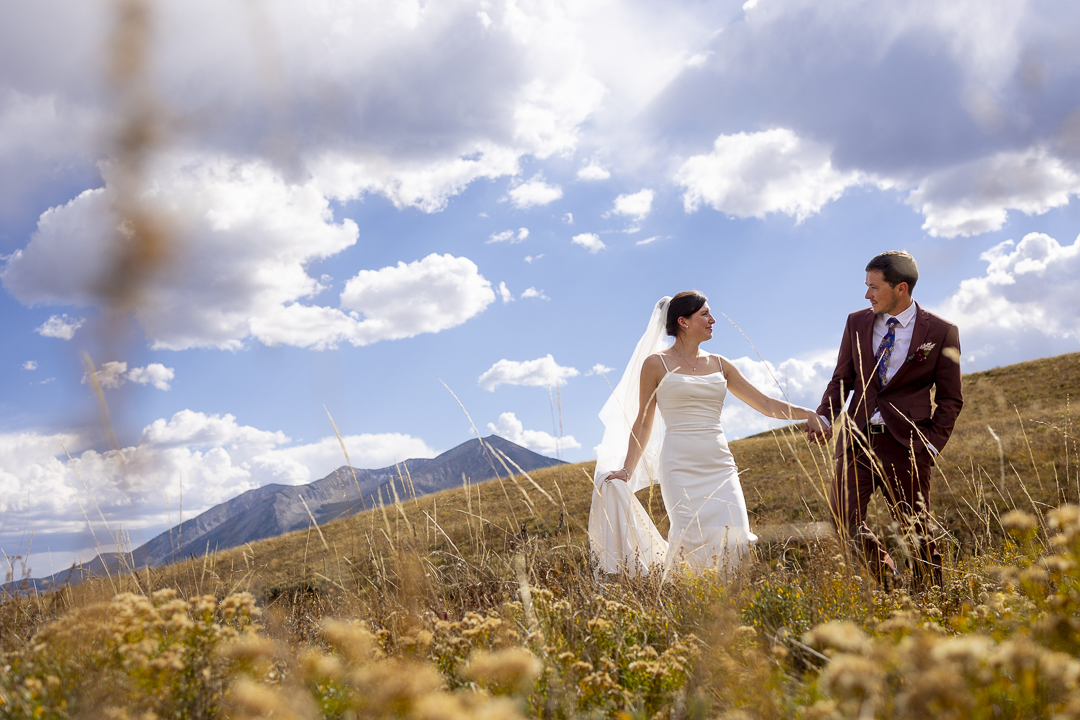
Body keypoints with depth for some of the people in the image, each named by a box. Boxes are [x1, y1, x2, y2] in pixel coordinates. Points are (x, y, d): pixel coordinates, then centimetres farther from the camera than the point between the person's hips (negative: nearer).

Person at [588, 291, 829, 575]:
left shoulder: (719, 365, 14)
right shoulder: (656, 364, 3)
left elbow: (765, 404, 15)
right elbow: (643, 424, 6)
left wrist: (807, 413, 4)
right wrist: (626, 470, 1)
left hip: (720, 465, 4)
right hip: (681, 466, -4)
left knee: (735, 540, -9)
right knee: (693, 542, -14)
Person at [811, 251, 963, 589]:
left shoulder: (941, 332, -1)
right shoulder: (857, 322, 9)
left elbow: (950, 400, 3)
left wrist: (930, 444, -8)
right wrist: (825, 417, -3)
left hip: (906, 444, -3)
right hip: (857, 437, 3)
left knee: (917, 530, 2)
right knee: (843, 518, -5)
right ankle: (886, 576, 20)